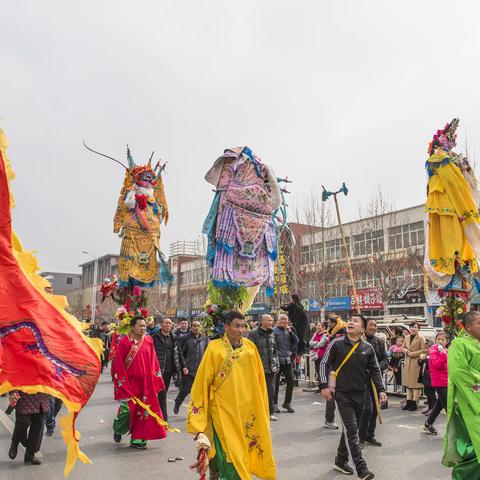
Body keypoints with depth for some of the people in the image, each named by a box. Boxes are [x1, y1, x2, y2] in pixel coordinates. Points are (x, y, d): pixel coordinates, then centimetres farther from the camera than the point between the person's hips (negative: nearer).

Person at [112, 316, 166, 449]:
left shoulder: (148, 340, 3)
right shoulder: (124, 342, -10)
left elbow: (153, 361, 9)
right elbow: (118, 363, -8)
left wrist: (155, 380, 6)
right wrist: (123, 382, -10)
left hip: (146, 383, 4)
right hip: (130, 382, -4)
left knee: (144, 410, 6)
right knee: (127, 408, -3)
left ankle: (137, 439, 20)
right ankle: (118, 429, 29)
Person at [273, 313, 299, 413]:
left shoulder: (288, 330, 13)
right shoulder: (274, 331, -7)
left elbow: (296, 341, 6)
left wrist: (290, 331, -4)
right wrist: (276, 355, -14)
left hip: (287, 360, 5)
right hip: (277, 360, -5)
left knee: (291, 381, 3)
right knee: (276, 383, 5)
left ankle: (287, 402, 18)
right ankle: (274, 403, 17)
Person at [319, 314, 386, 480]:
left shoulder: (368, 348, 1)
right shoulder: (337, 343, -7)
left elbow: (375, 370, 9)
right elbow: (324, 364, -3)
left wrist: (381, 390, 0)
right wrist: (324, 386, -9)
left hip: (360, 394, 4)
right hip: (342, 394, -4)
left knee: (350, 429, 14)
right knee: (351, 430, -7)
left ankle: (341, 461, 29)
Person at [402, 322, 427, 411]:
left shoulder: (421, 338, -7)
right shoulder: (407, 337, 12)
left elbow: (424, 350, -11)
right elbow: (403, 347, 19)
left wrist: (414, 353, -16)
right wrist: (407, 351, -2)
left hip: (417, 362, -7)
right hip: (408, 362, 7)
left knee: (416, 382, -4)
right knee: (407, 382, 10)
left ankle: (414, 403, 3)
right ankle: (409, 402, 18)